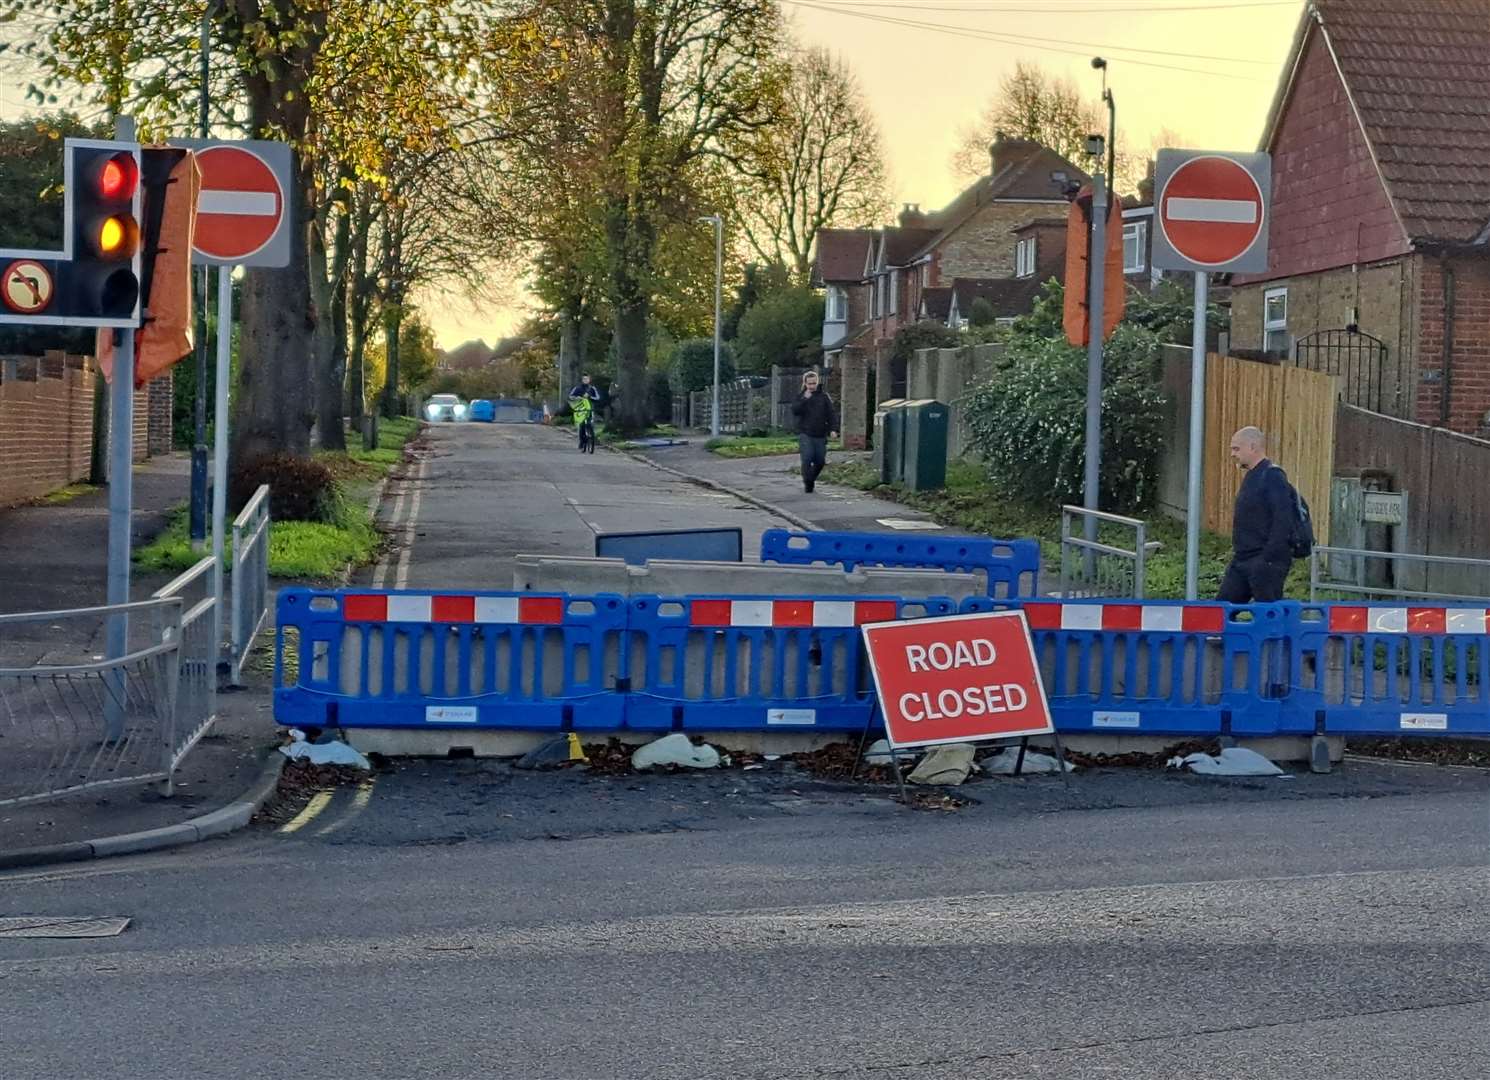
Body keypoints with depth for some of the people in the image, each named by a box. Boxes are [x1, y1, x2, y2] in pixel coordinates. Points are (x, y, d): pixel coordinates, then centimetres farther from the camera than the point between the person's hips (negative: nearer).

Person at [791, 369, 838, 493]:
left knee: (820, 461, 3)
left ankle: (811, 478, 28)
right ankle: (807, 483, -5)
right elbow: (794, 411, -9)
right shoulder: (801, 396, 5)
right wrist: (804, 399, -18)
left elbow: (832, 414, 3)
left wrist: (833, 429, -9)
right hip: (805, 433, -2)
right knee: (807, 458, -16)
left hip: (820, 435, 2)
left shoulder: (823, 396, 5)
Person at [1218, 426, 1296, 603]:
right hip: (1242, 560, 10)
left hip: (1265, 562, -10)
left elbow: (1283, 521, -21)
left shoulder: (1272, 476, -13)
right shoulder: (1252, 477, 17)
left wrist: (1270, 558, -24)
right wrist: (1238, 552, 17)